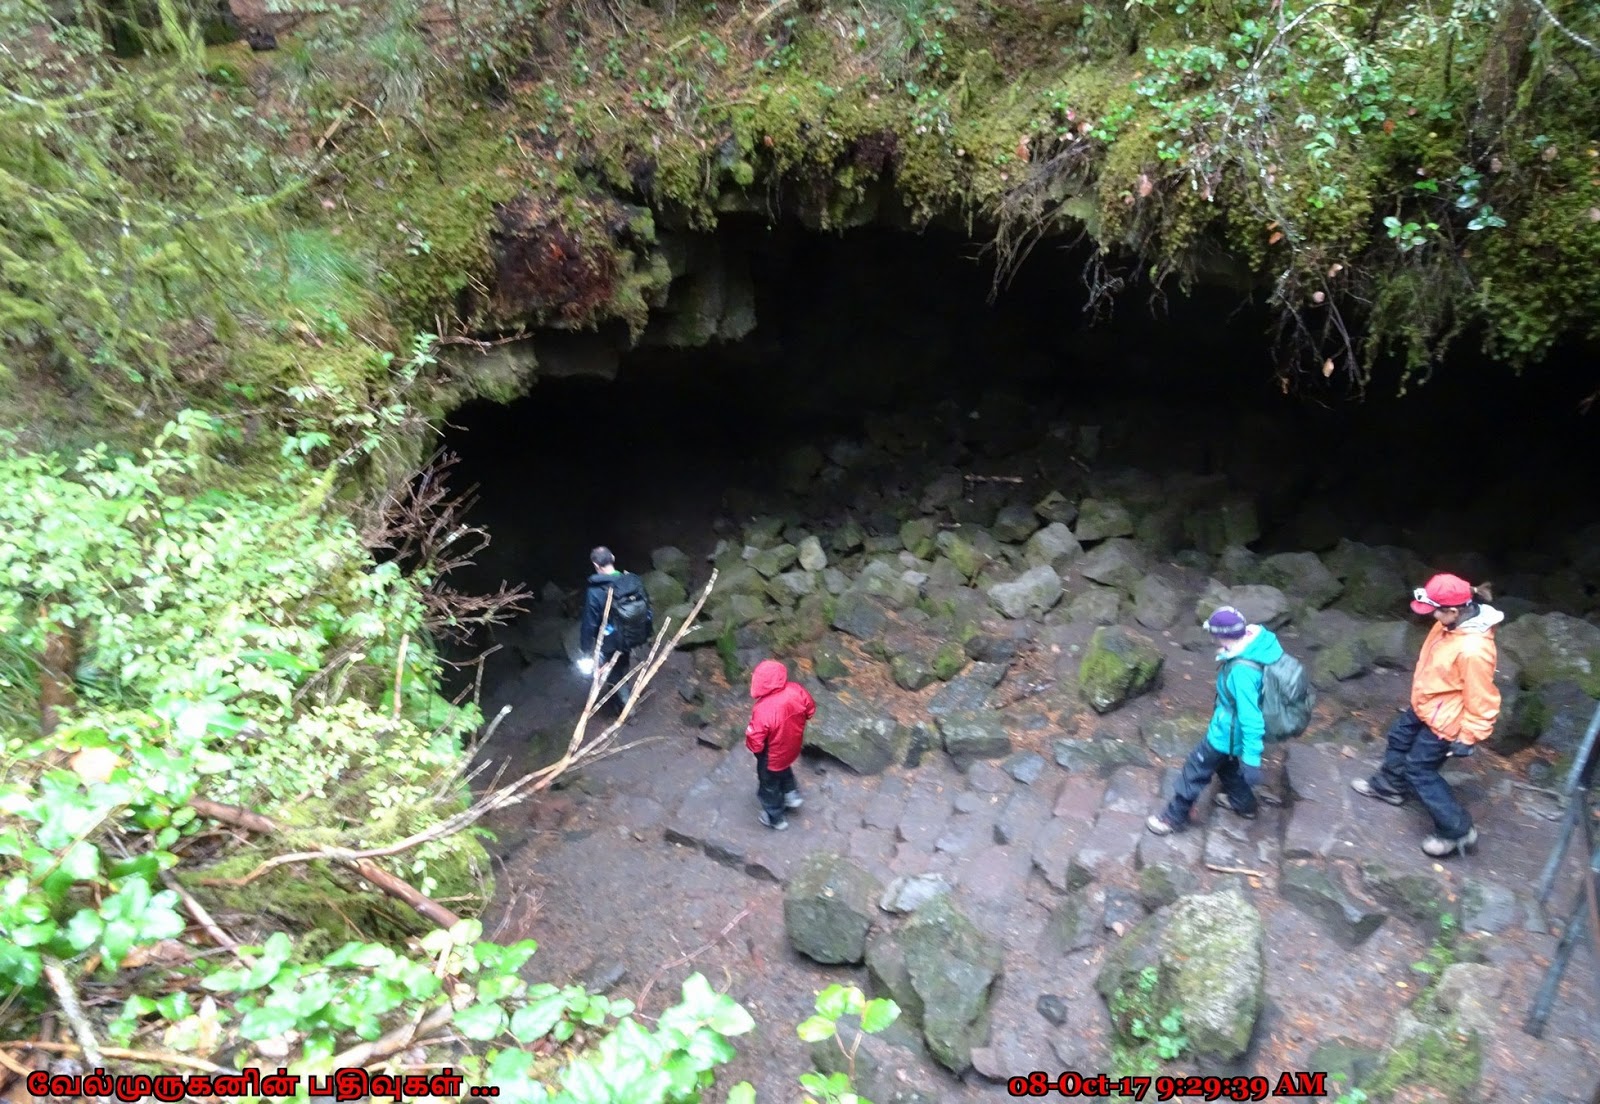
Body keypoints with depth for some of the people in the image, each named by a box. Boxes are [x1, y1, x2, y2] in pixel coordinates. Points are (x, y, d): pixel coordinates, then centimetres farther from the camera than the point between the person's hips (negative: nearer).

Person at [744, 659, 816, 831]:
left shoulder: (763, 709, -42)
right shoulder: (796, 690, -25)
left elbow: (755, 742, -30)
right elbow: (810, 710, -5)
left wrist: (752, 746, -6)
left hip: (772, 757, -5)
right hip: (792, 748, 5)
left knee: (769, 785, 25)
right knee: (784, 769, 39)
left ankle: (775, 818, 48)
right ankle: (792, 795, 53)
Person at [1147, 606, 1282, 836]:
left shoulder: (1242, 671, -40)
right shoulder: (1263, 640, -14)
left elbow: (1250, 718, -34)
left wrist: (1251, 760, -27)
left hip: (1229, 731, -8)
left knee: (1196, 768, 12)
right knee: (1226, 761, 34)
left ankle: (1175, 817, 31)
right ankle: (1243, 802, 55)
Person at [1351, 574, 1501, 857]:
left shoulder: (1473, 650, -38)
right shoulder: (1452, 624, -10)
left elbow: (1481, 699, -27)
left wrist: (1468, 737, -16)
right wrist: (1418, 696, 22)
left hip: (1442, 720, -9)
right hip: (1424, 705, 9)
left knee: (1419, 770, 5)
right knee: (1398, 738, 27)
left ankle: (1457, 830, 20)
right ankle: (1390, 786, 52)